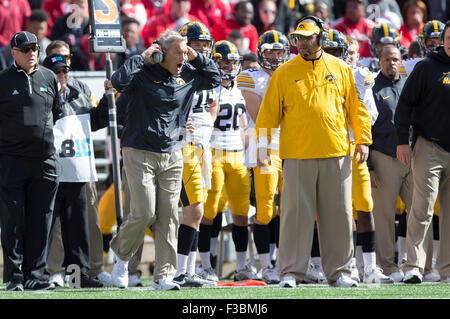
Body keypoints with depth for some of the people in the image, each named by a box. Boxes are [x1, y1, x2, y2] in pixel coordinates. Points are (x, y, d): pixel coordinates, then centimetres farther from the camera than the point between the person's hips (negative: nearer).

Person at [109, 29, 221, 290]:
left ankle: (164, 276, 3)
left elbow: (215, 79, 24)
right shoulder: (144, 73, -8)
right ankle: (122, 256, 17)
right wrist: (142, 58, -19)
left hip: (173, 157, 5)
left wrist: (197, 58, 9)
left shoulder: (188, 76, 9)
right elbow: (119, 82, -26)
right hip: (140, 155, -5)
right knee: (144, 213, -11)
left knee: (168, 217, 0)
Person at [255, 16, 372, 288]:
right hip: (297, 156, -1)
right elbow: (269, 112, 5)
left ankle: (339, 271, 10)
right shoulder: (284, 73, 5)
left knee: (339, 214, 3)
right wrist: (262, 143, -5)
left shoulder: (341, 69, 9)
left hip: (336, 153, 2)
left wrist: (363, 140, 5)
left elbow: (356, 107, 13)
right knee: (296, 214, -3)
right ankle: (291, 272, 1)